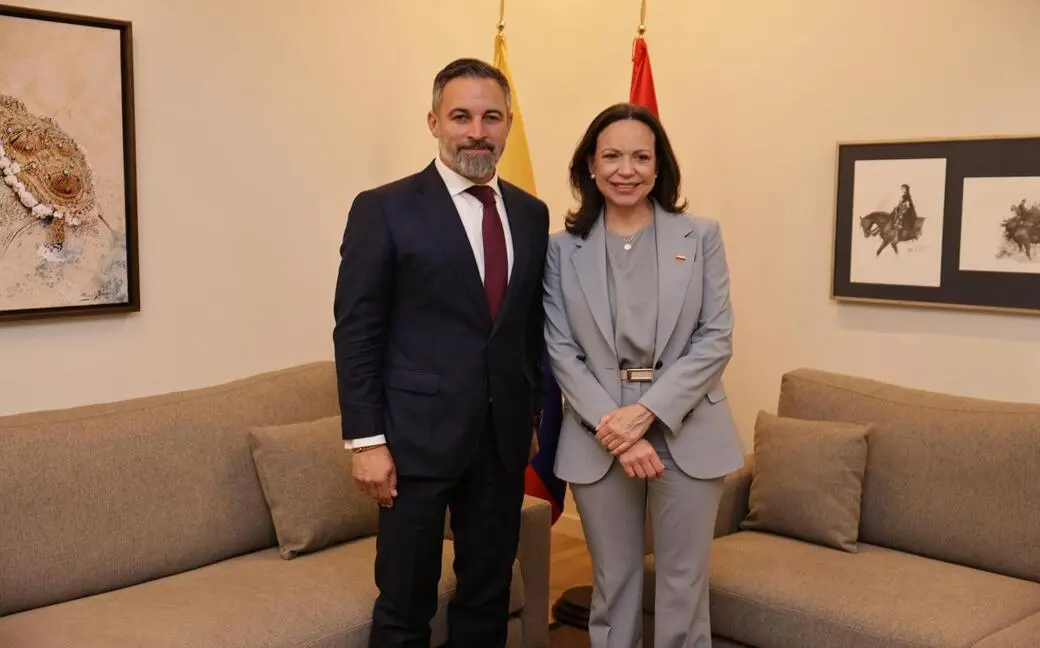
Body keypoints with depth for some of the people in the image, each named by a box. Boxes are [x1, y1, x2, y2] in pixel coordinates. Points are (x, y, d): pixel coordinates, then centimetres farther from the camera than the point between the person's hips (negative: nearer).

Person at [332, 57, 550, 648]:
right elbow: (357, 333, -8)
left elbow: (533, 326, 14)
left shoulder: (532, 214, 9)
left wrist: (533, 415, 13)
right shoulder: (384, 209, -6)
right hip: (417, 436, -4)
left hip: (504, 439, 5)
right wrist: (366, 439, -12)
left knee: (488, 599, 15)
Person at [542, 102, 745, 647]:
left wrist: (647, 410, -14)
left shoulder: (701, 236, 1)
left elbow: (716, 338, -4)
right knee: (613, 583, 13)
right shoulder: (563, 248, 2)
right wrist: (611, 425, -14)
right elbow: (560, 350, -2)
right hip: (598, 439, 1)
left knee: (682, 585, 8)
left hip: (685, 434, 0)